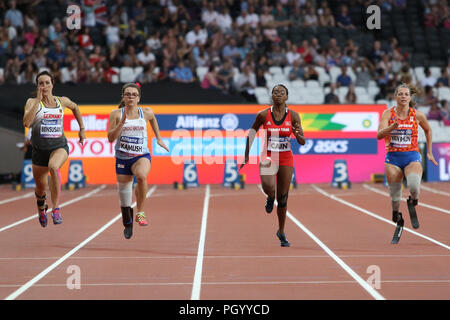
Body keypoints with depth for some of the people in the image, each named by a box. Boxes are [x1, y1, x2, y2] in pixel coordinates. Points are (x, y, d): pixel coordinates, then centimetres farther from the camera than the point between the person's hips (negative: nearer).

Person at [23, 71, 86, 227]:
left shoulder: (62, 101, 4)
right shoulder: (32, 102, -3)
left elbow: (75, 107, 28)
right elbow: (26, 122, -21)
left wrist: (82, 129, 25)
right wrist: (38, 100, -20)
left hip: (59, 145, -1)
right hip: (39, 148, 1)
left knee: (54, 167, -36)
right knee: (40, 188, 11)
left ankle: (56, 209, -31)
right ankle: (41, 208, 49)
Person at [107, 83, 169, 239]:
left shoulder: (146, 113, 0)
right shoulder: (116, 114, -3)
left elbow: (153, 118, 25)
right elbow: (110, 138, -8)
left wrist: (158, 138, 23)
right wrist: (122, 122, -19)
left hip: (141, 156, -1)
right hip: (122, 158, 1)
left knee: (141, 176, -37)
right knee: (124, 196, 9)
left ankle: (140, 212, -22)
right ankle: (128, 225, 35)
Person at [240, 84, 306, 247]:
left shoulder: (293, 116, -3)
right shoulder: (263, 115, -5)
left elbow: (302, 142, -1)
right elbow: (251, 134, 8)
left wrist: (298, 134, -24)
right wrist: (246, 157, 7)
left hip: (286, 158, 1)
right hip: (268, 156, -1)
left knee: (283, 198, 6)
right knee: (268, 186, -30)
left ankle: (281, 232, 24)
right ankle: (270, 197, 9)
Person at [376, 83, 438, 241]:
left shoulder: (417, 115, -1)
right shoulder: (388, 113, -2)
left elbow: (428, 130, 18)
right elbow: (379, 135, -13)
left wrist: (429, 152, 18)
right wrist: (393, 127, -31)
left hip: (412, 156, -1)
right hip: (393, 157, 1)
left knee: (414, 185, -28)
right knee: (395, 194, 3)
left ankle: (413, 202, 7)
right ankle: (396, 215, 33)